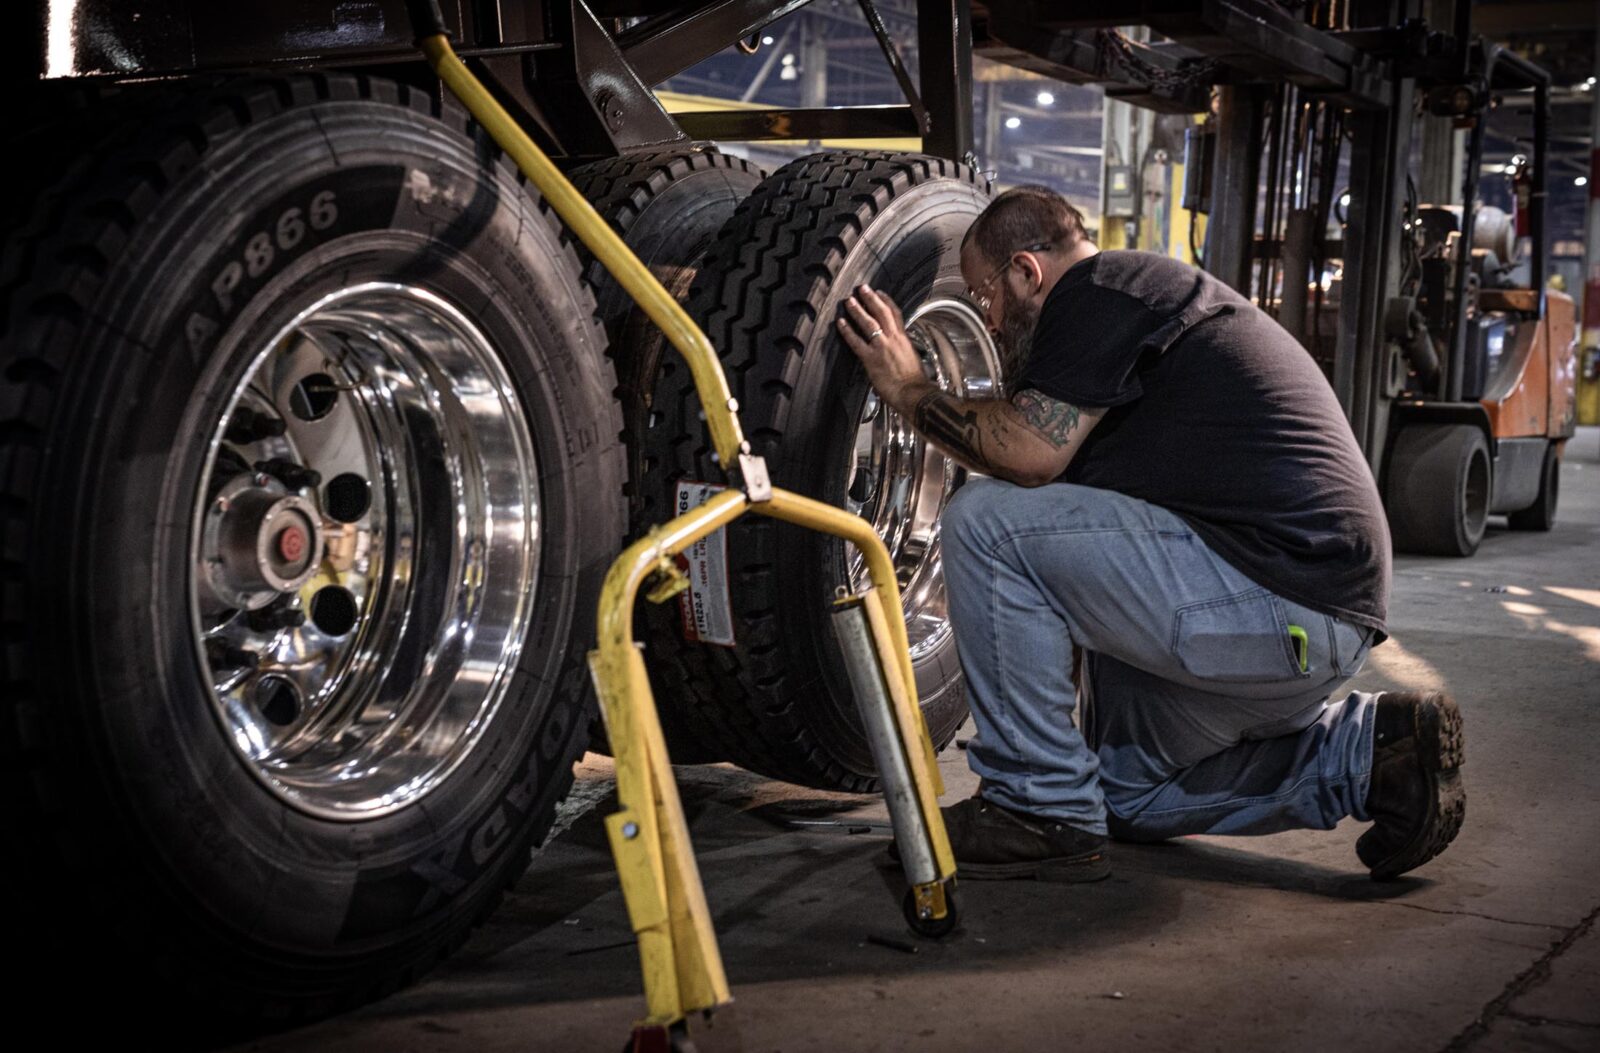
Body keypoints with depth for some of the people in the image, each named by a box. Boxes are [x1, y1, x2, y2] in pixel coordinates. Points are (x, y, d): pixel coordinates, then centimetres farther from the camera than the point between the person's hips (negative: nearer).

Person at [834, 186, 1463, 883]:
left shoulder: (1101, 287, -5)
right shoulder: (1150, 291, 25)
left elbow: (1030, 453, -16)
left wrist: (909, 390, -4)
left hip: (1280, 603, -11)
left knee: (986, 521, -13)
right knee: (1125, 786, 26)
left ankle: (1041, 811, -6)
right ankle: (1369, 750, 15)